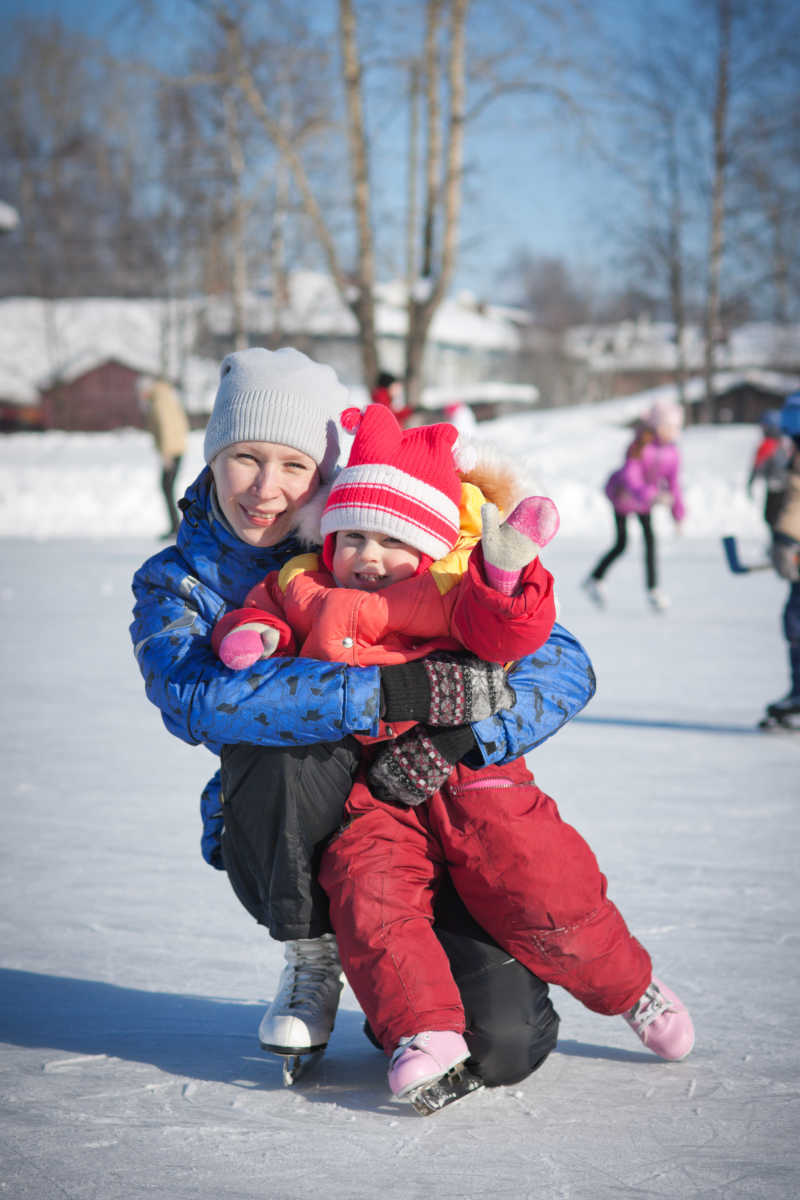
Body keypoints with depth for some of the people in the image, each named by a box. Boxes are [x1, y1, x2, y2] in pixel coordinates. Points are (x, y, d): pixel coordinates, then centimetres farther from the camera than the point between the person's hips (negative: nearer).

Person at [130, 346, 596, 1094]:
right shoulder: (177, 585, -6)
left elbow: (565, 667, -11)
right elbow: (193, 701, -30)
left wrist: (459, 735, -31)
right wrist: (385, 693, -40)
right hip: (295, 854, 0)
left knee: (499, 1046, -22)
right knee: (294, 747, -33)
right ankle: (312, 960, -6)